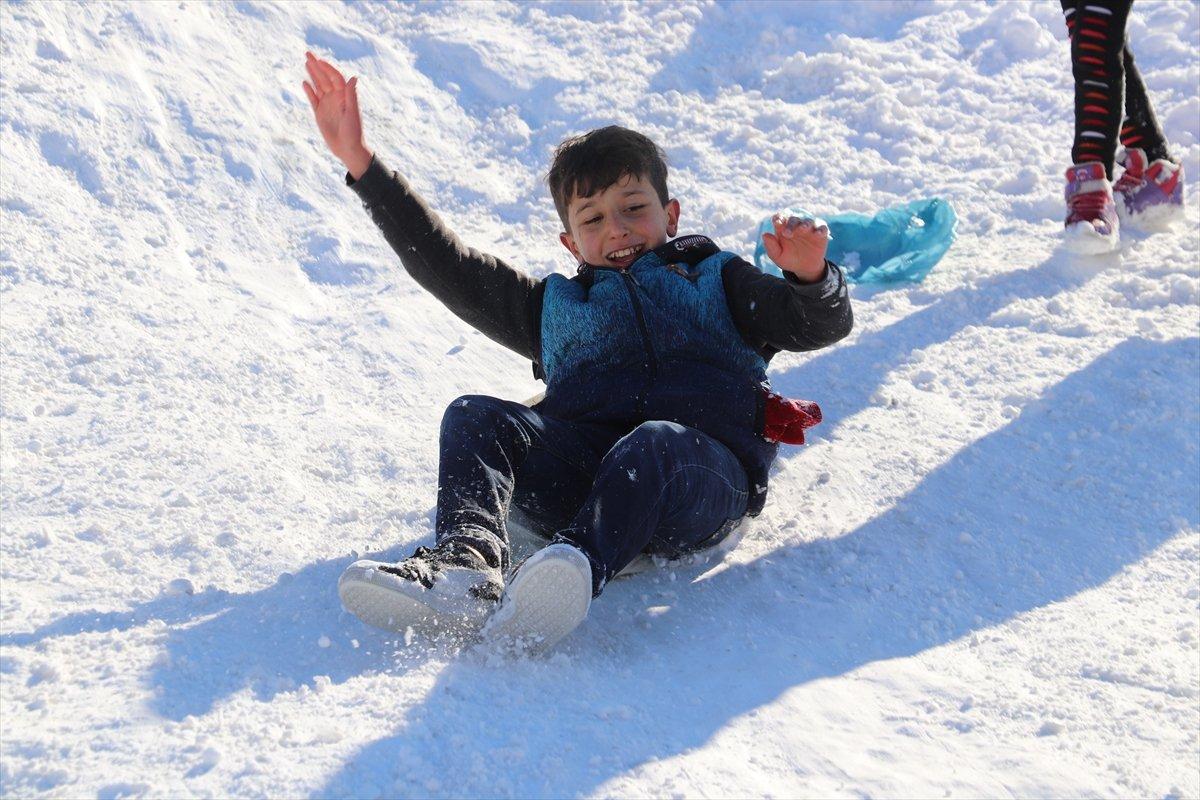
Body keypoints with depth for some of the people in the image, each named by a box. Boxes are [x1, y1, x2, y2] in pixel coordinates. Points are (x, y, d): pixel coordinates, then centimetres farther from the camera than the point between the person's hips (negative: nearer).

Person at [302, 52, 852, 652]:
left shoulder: (718, 281, 31)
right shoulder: (555, 305, 36)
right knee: (475, 416, -21)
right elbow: (442, 262, 32)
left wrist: (810, 278, -8)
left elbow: (823, 325, 17)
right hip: (577, 461, 3)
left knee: (654, 445, -38)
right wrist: (361, 164, 26)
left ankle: (573, 574, -65)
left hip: (704, 460, -3)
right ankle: (464, 565, -47)